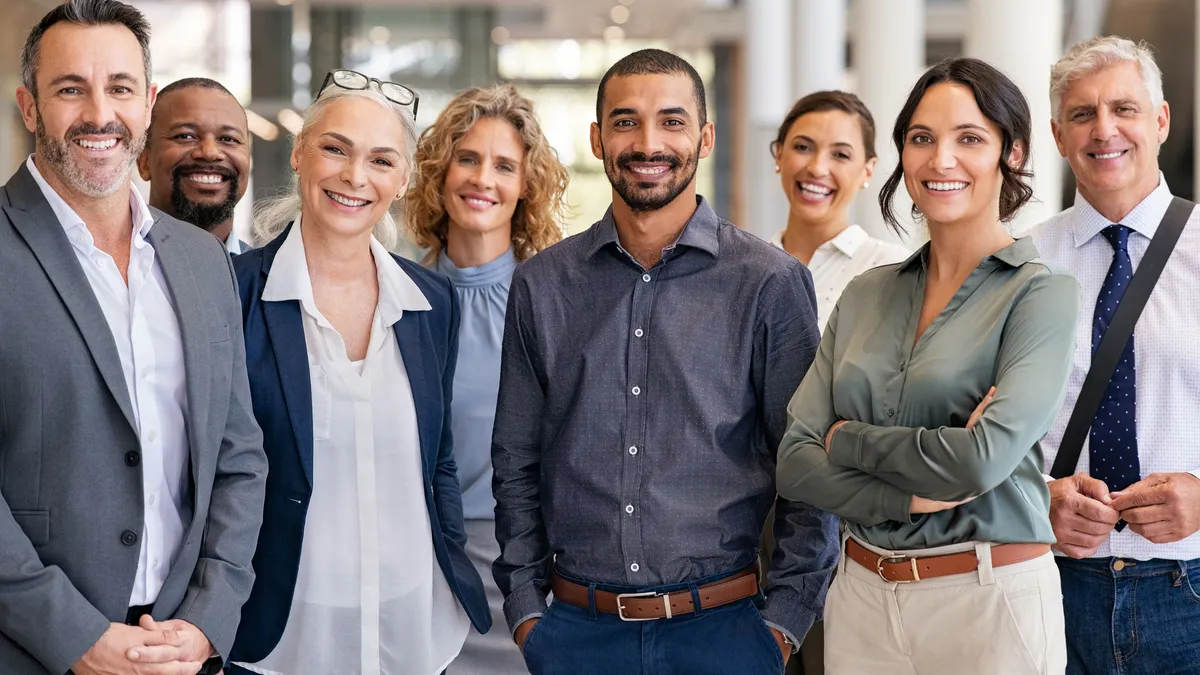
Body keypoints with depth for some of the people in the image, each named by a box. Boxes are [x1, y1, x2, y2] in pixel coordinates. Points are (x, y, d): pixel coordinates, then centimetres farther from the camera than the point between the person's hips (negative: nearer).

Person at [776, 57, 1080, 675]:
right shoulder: (867, 294, 7)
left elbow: (983, 458, -21)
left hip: (989, 602, -4)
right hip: (862, 596, 4)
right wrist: (914, 495, -15)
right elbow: (795, 463, 0)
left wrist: (848, 438, -7)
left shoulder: (1040, 293, -7)